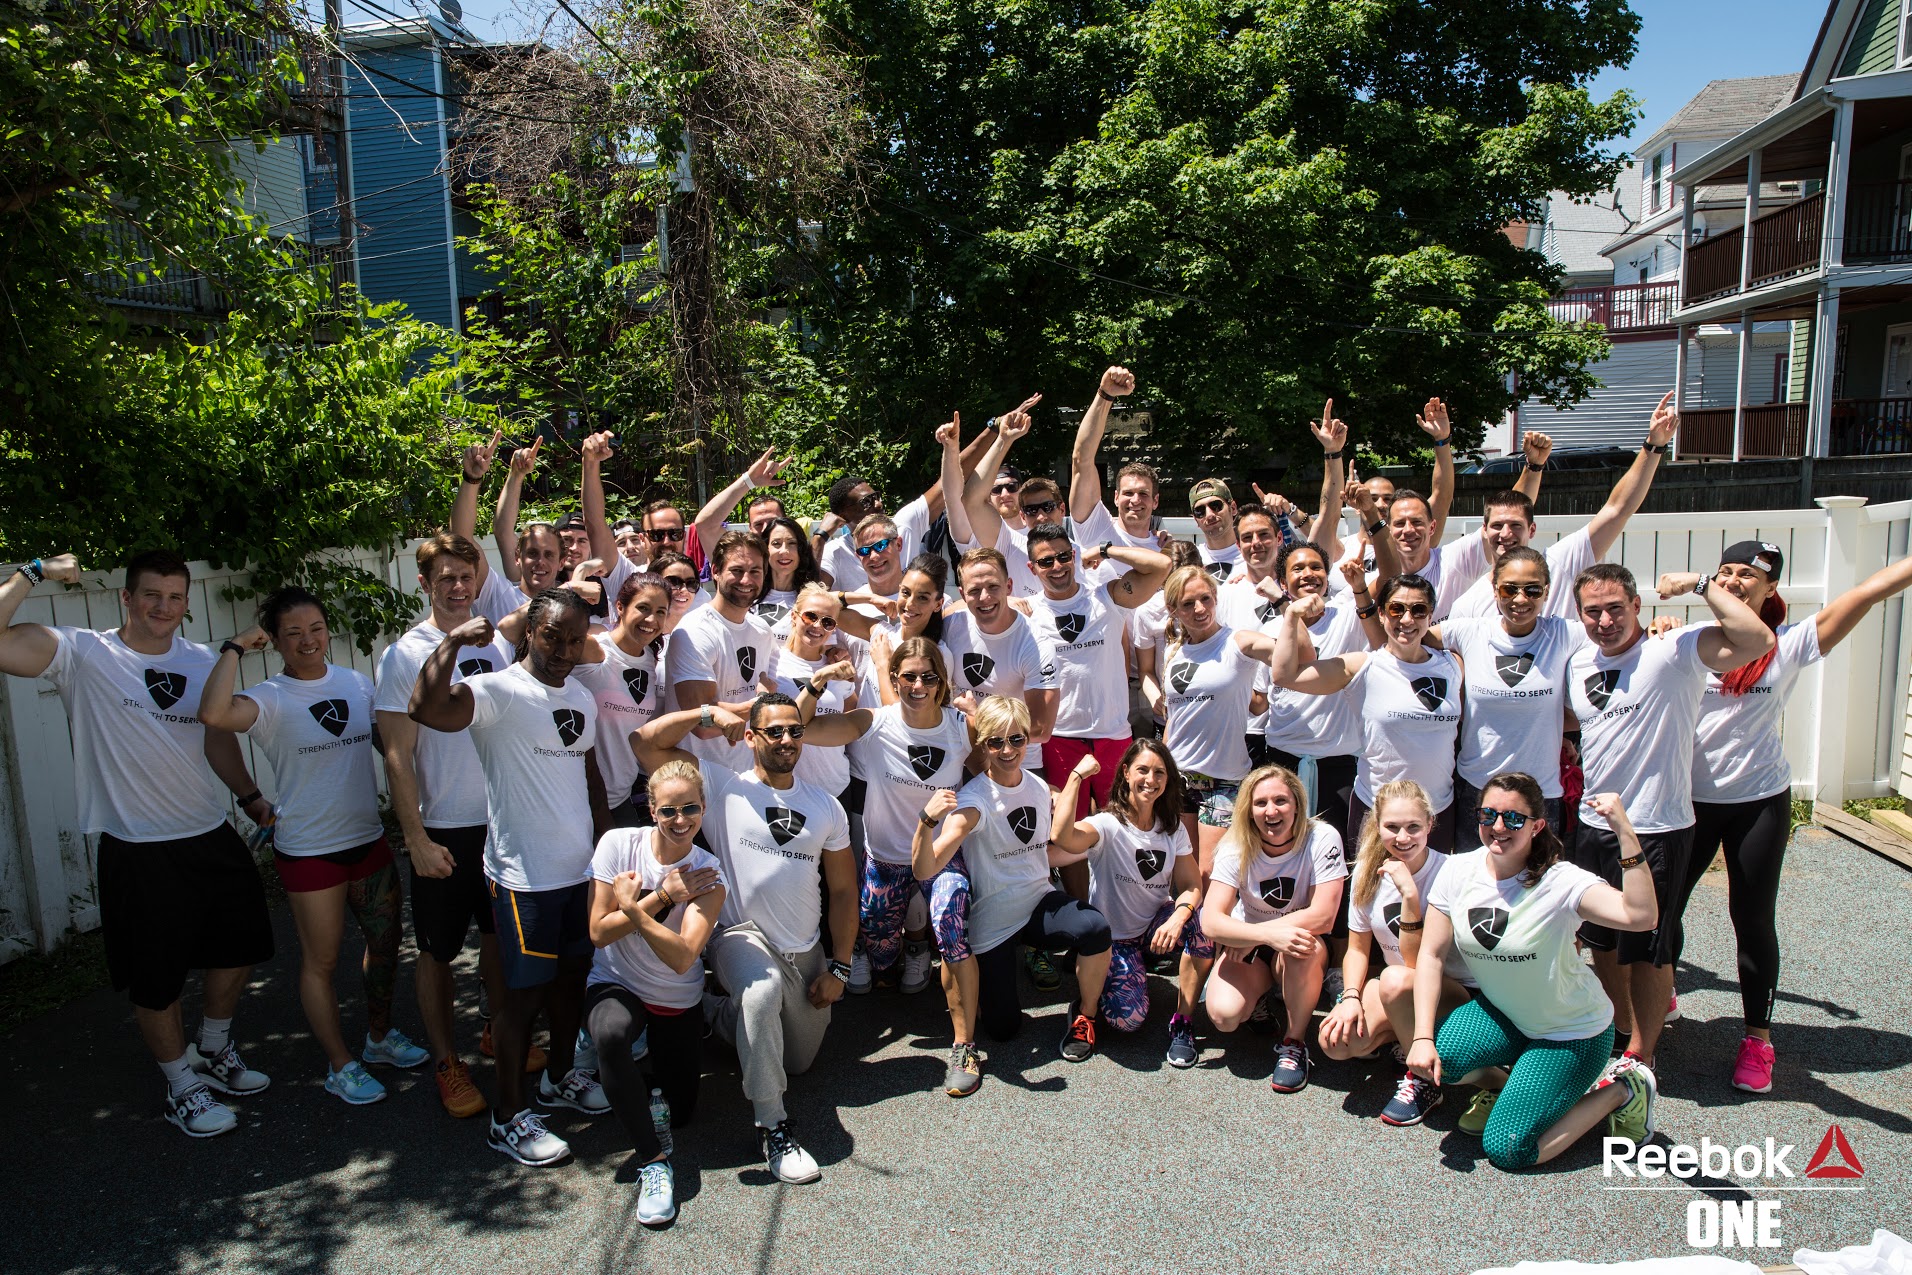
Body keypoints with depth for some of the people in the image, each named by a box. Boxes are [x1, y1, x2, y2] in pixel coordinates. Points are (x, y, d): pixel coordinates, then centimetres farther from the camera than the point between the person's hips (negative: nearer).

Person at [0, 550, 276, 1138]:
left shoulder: (201, 662, 5)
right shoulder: (83, 655, -10)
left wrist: (251, 797, 7)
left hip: (214, 837, 5)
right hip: (139, 852, -5)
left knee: (237, 948, 18)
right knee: (156, 980, 8)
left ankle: (213, 1049, 43)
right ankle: (183, 1086, 29)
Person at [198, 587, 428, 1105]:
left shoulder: (357, 682, 2)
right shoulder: (270, 698, -13)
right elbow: (213, 713, -35)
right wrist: (236, 647, -25)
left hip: (369, 837, 5)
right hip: (310, 849, -5)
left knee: (385, 943, 18)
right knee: (321, 961, 8)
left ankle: (380, 1036, 40)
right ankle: (340, 1065, 25)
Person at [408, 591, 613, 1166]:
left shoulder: (583, 698, 10)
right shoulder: (498, 692, -14)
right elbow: (425, 708, -34)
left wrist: (607, 850, 18)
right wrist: (452, 641, -30)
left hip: (582, 867, 7)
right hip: (524, 875, -7)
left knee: (574, 975, 19)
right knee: (524, 990, 3)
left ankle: (561, 1075, 40)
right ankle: (509, 1117, 18)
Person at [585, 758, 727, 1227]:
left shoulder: (708, 873, -15)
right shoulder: (618, 844, -15)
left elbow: (682, 958, -26)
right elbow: (599, 932, -14)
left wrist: (635, 910, -37)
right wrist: (663, 897, -22)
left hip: (678, 1000, 1)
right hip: (616, 984, -1)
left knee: (678, 1113, 4)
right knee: (610, 1034, -37)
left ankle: (656, 1054, 36)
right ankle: (653, 1161, -23)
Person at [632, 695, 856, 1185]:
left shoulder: (826, 807, 4)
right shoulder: (723, 788, -6)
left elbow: (843, 890, 6)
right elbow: (646, 741, -12)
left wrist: (838, 967, 1)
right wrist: (709, 714, -19)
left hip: (805, 951, 5)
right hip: (741, 936, -5)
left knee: (798, 1062, 15)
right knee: (763, 991, -39)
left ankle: (714, 1011, 38)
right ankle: (772, 1126, -23)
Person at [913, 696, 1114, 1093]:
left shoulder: (1038, 788, -2)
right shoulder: (973, 800, -20)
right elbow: (925, 870, -31)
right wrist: (927, 821, -51)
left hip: (1038, 903, 4)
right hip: (990, 919, -4)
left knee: (1095, 927, -27)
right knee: (1003, 1029, -3)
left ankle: (1084, 1015, 0)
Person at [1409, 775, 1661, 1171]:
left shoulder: (1560, 882, -25)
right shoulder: (1459, 871, -13)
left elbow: (1641, 917, -43)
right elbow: (1432, 955, -11)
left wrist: (1625, 833, -48)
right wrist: (1423, 1038, -19)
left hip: (1571, 1033, -4)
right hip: (1500, 1013, 4)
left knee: (1505, 1150, -9)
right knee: (1434, 1058, -24)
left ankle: (1622, 1091, 12)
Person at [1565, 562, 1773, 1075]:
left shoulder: (1675, 651, -16)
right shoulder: (1577, 664, 5)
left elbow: (1759, 639, -33)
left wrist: (1702, 584, -28)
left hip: (1657, 829, -7)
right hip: (1595, 824, 7)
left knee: (1649, 950, 8)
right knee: (1602, 941, 20)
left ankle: (1639, 1054, 25)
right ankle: (1618, 1029, 41)